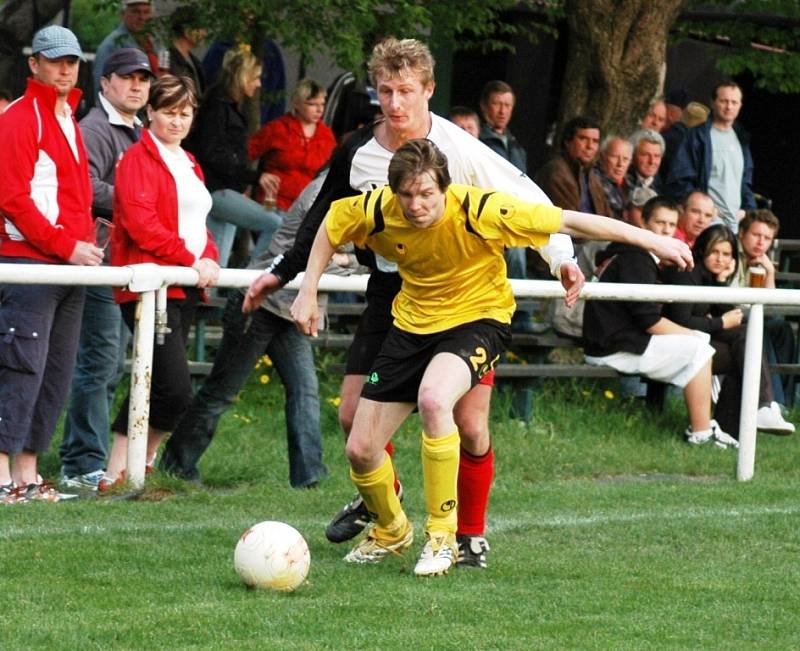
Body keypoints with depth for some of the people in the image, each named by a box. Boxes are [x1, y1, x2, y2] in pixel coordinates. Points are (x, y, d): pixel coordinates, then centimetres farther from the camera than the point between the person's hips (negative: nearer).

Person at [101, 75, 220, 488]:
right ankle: (137, 467, -6)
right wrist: (191, 261, -17)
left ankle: (118, 473, 16)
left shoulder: (188, 165, 21)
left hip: (185, 290, 9)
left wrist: (209, 259, 2)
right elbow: (141, 225, -17)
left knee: (153, 386, 10)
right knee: (175, 389, -16)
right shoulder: (138, 159, -7)